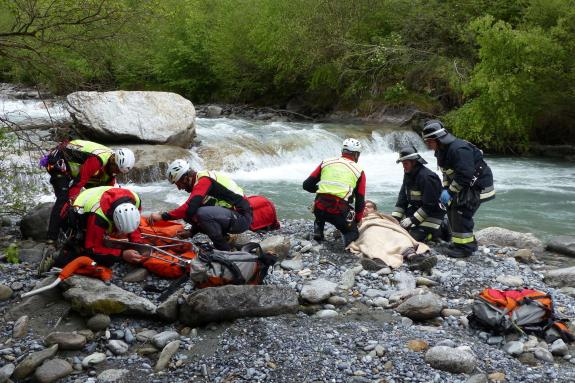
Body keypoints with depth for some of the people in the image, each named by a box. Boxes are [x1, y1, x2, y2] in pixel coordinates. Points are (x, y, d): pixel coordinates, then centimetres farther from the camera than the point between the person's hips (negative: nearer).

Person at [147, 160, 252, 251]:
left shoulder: (203, 180, -18)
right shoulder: (202, 179, 12)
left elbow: (190, 208, -28)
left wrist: (162, 216, -22)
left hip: (242, 217, -10)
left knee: (203, 213, -31)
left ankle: (224, 249, -12)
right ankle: (226, 239, 9)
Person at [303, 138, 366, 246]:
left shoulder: (326, 163, 14)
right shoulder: (359, 171, 10)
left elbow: (307, 185, 14)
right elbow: (360, 202, 12)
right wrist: (356, 221, 26)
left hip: (319, 208, 3)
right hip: (339, 211, -3)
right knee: (353, 233, 19)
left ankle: (318, 232, 13)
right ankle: (350, 244, -14)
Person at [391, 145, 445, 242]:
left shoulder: (427, 177, -22)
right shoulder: (408, 175, 5)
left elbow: (429, 205, -23)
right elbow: (402, 199, 8)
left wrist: (413, 220, -21)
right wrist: (395, 218, -2)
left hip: (431, 213, -9)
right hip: (415, 211, 9)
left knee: (415, 237, -22)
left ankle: (440, 230, 4)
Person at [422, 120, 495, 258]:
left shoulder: (458, 149, -29)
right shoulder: (442, 150, 5)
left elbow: (464, 175, -31)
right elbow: (447, 172, 14)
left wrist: (450, 191, -24)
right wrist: (445, 189, 2)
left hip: (478, 184, -10)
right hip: (466, 184, 10)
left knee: (461, 212, -13)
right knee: (452, 208, 10)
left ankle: (464, 247, -4)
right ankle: (468, 242, 21)